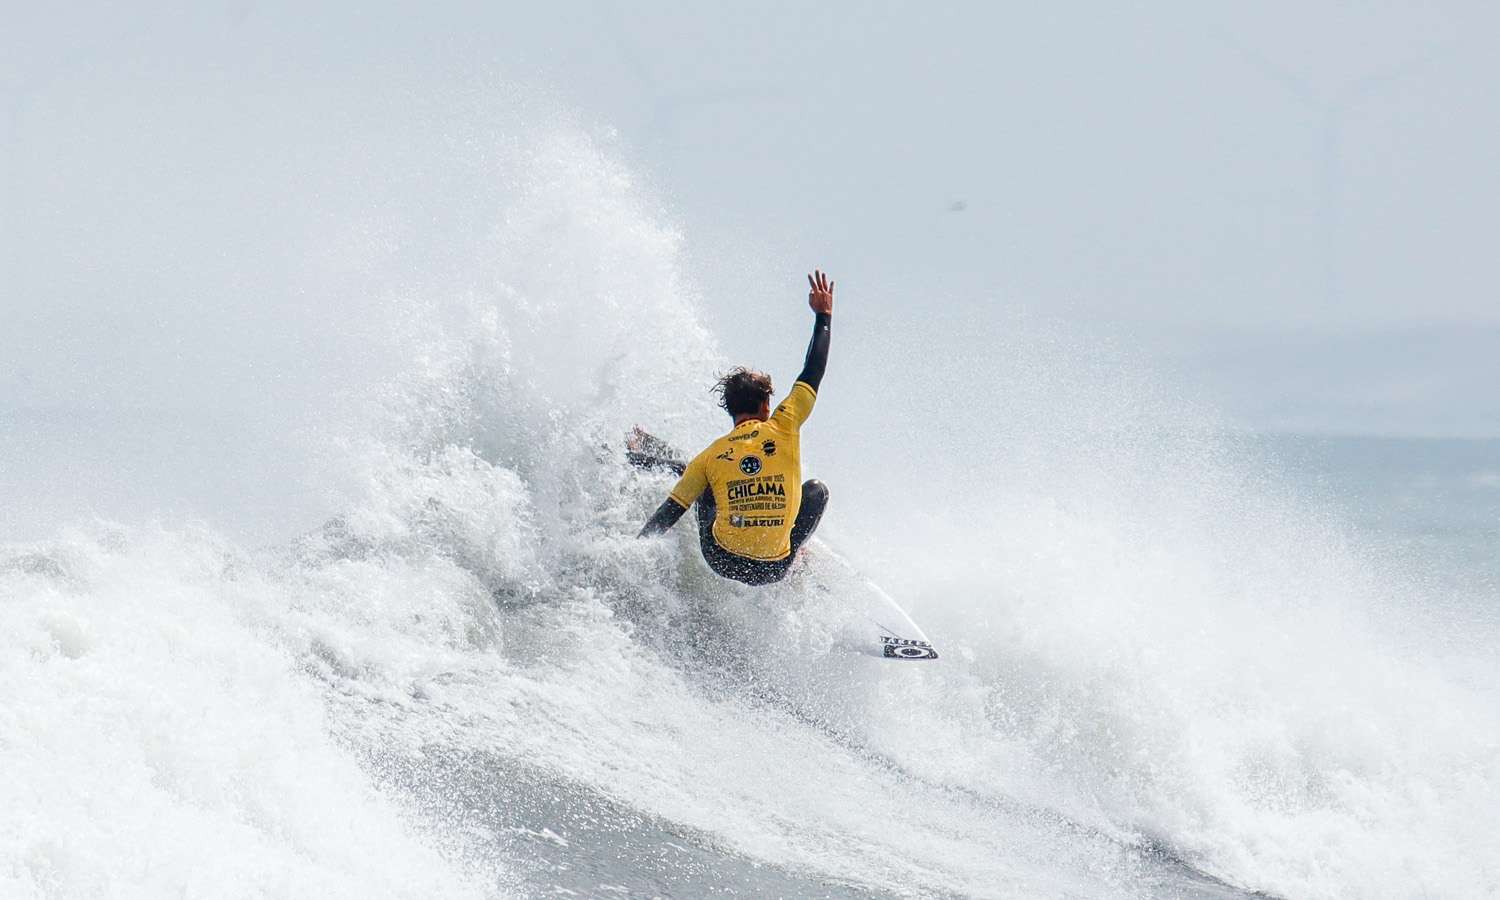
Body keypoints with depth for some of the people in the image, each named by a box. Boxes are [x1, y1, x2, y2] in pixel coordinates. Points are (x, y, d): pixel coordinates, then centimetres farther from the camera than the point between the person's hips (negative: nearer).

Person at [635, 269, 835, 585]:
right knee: (817, 490, 24)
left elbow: (670, 512, 0)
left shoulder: (712, 456, -3)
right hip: (774, 570, -1)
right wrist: (824, 315, 14)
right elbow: (812, 374, 3)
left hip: (720, 561, 2)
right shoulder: (783, 429, -8)